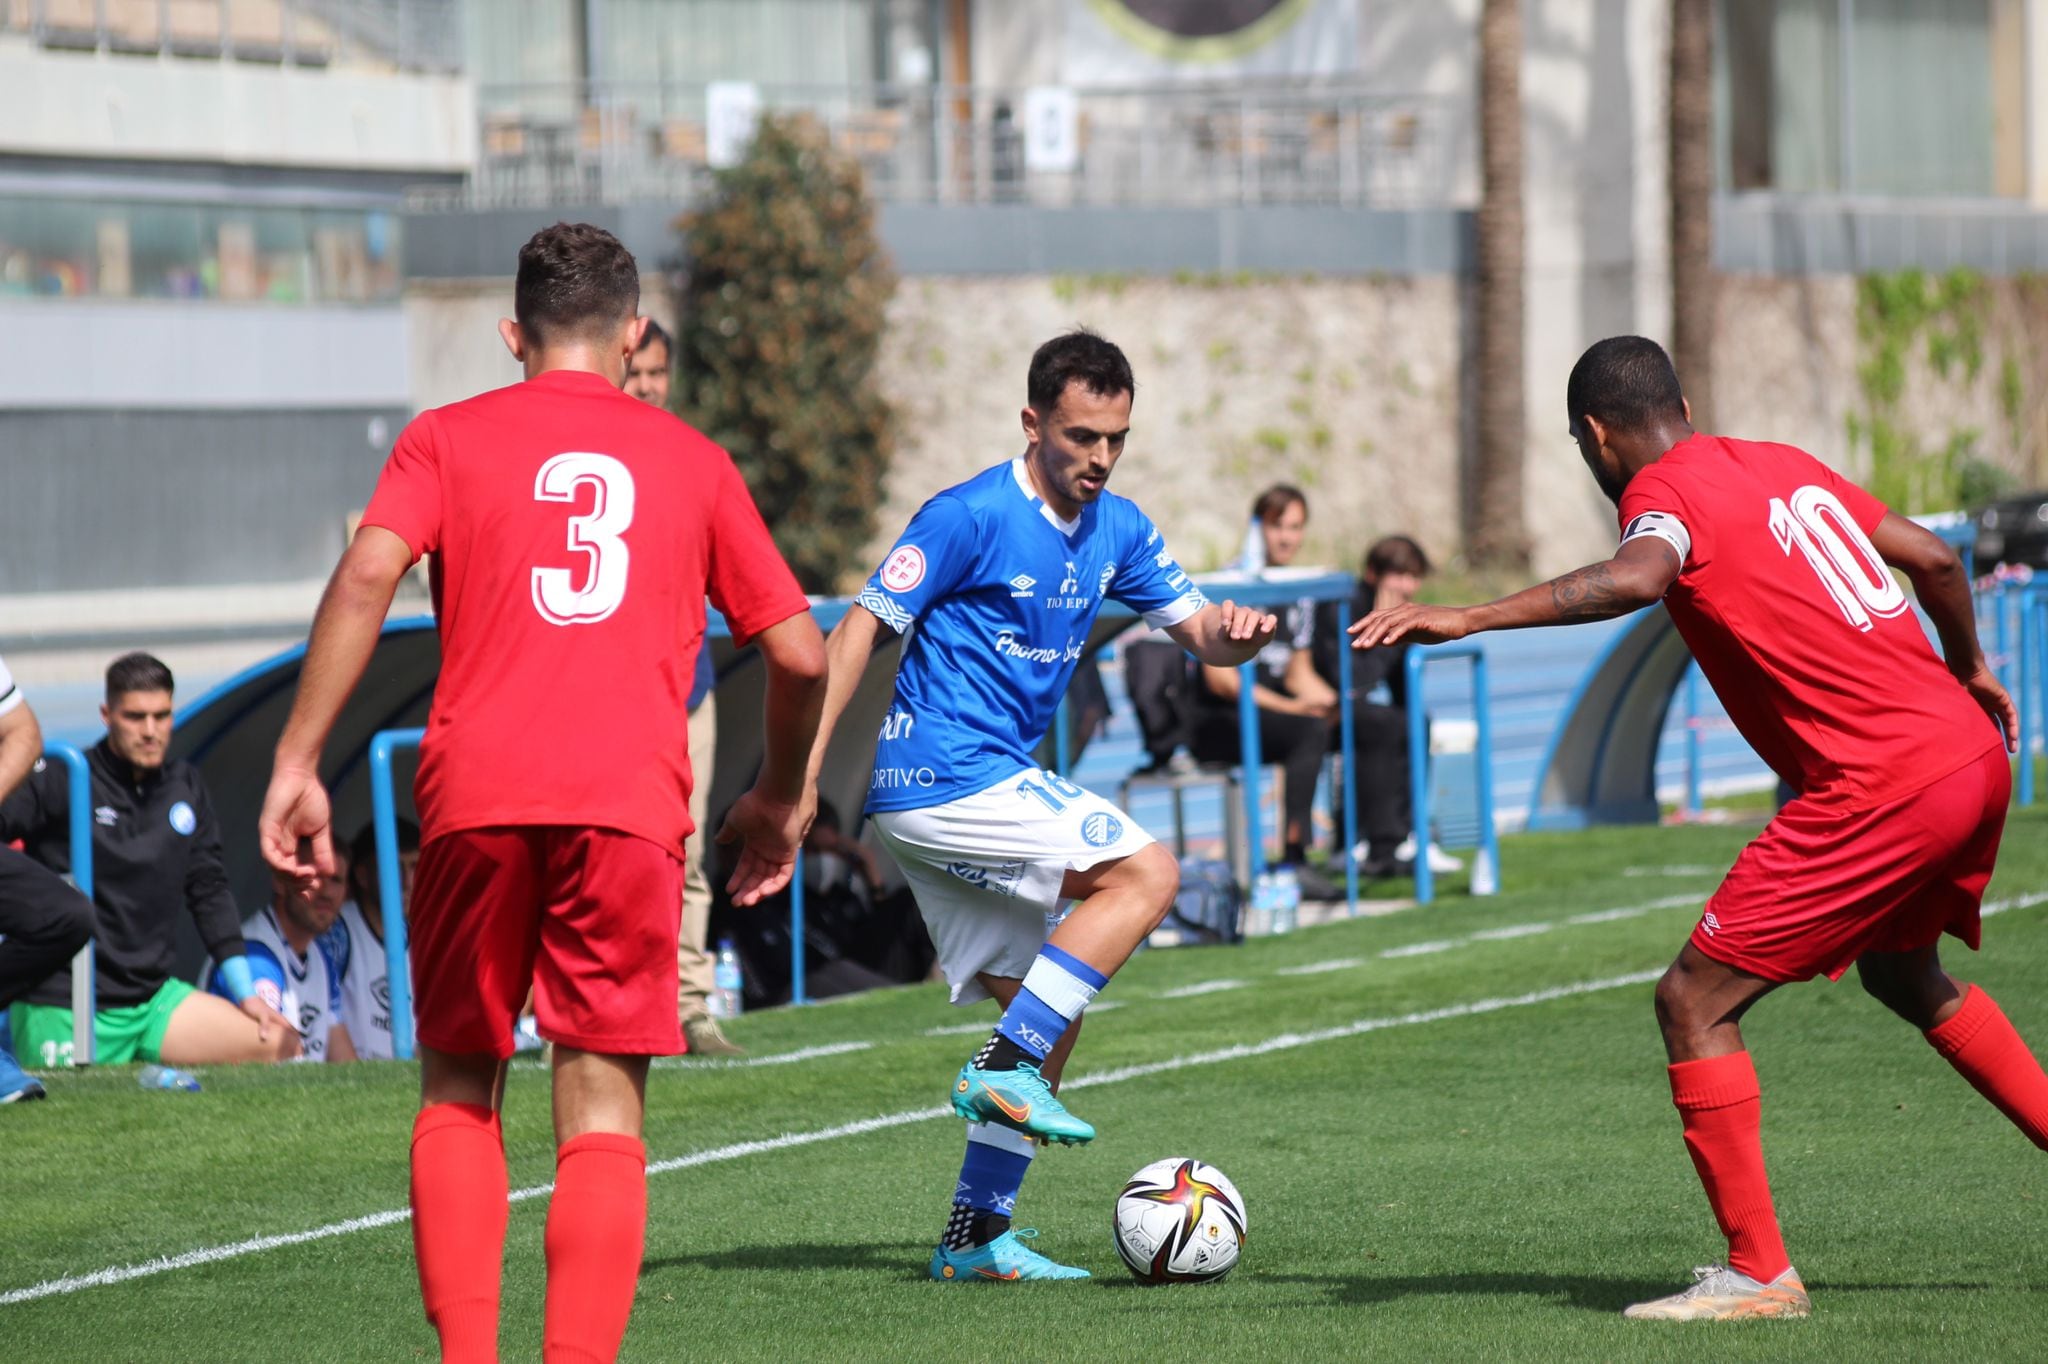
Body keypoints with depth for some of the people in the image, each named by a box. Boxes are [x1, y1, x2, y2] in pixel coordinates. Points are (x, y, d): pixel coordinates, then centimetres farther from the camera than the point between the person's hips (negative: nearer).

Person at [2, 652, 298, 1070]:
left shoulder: (186, 787, 10)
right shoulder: (62, 781, -8)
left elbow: (209, 889, 16)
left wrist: (244, 993, 14)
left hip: (152, 1000, 6)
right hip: (62, 1010, -6)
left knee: (281, 1044, -4)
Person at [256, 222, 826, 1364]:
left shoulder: (446, 441, 13)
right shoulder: (689, 459, 17)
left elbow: (367, 577, -5)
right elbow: (801, 654, 16)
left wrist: (297, 767, -5)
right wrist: (782, 797, 32)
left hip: (476, 797, 0)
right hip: (633, 801, 0)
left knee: (459, 1087, 14)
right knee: (603, 1113, 1)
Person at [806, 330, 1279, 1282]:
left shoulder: (1116, 530, 11)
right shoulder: (971, 516, -13)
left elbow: (1197, 632, 14)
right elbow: (860, 630, -12)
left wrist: (1238, 631, -11)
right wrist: (801, 771, -18)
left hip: (986, 787, 9)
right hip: (945, 774, -9)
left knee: (1047, 1018, 7)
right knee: (1145, 875, -16)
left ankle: (975, 1237, 11)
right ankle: (1004, 1070, -17)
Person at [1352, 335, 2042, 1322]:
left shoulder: (1666, 493, -6)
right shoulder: (1783, 465, 17)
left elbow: (1635, 578, -30)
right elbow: (1934, 558, 21)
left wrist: (1467, 619, -35)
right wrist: (1968, 669, 38)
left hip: (1879, 788, -9)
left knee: (1694, 1003, -3)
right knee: (1904, 974, 34)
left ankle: (1759, 1274, -4)